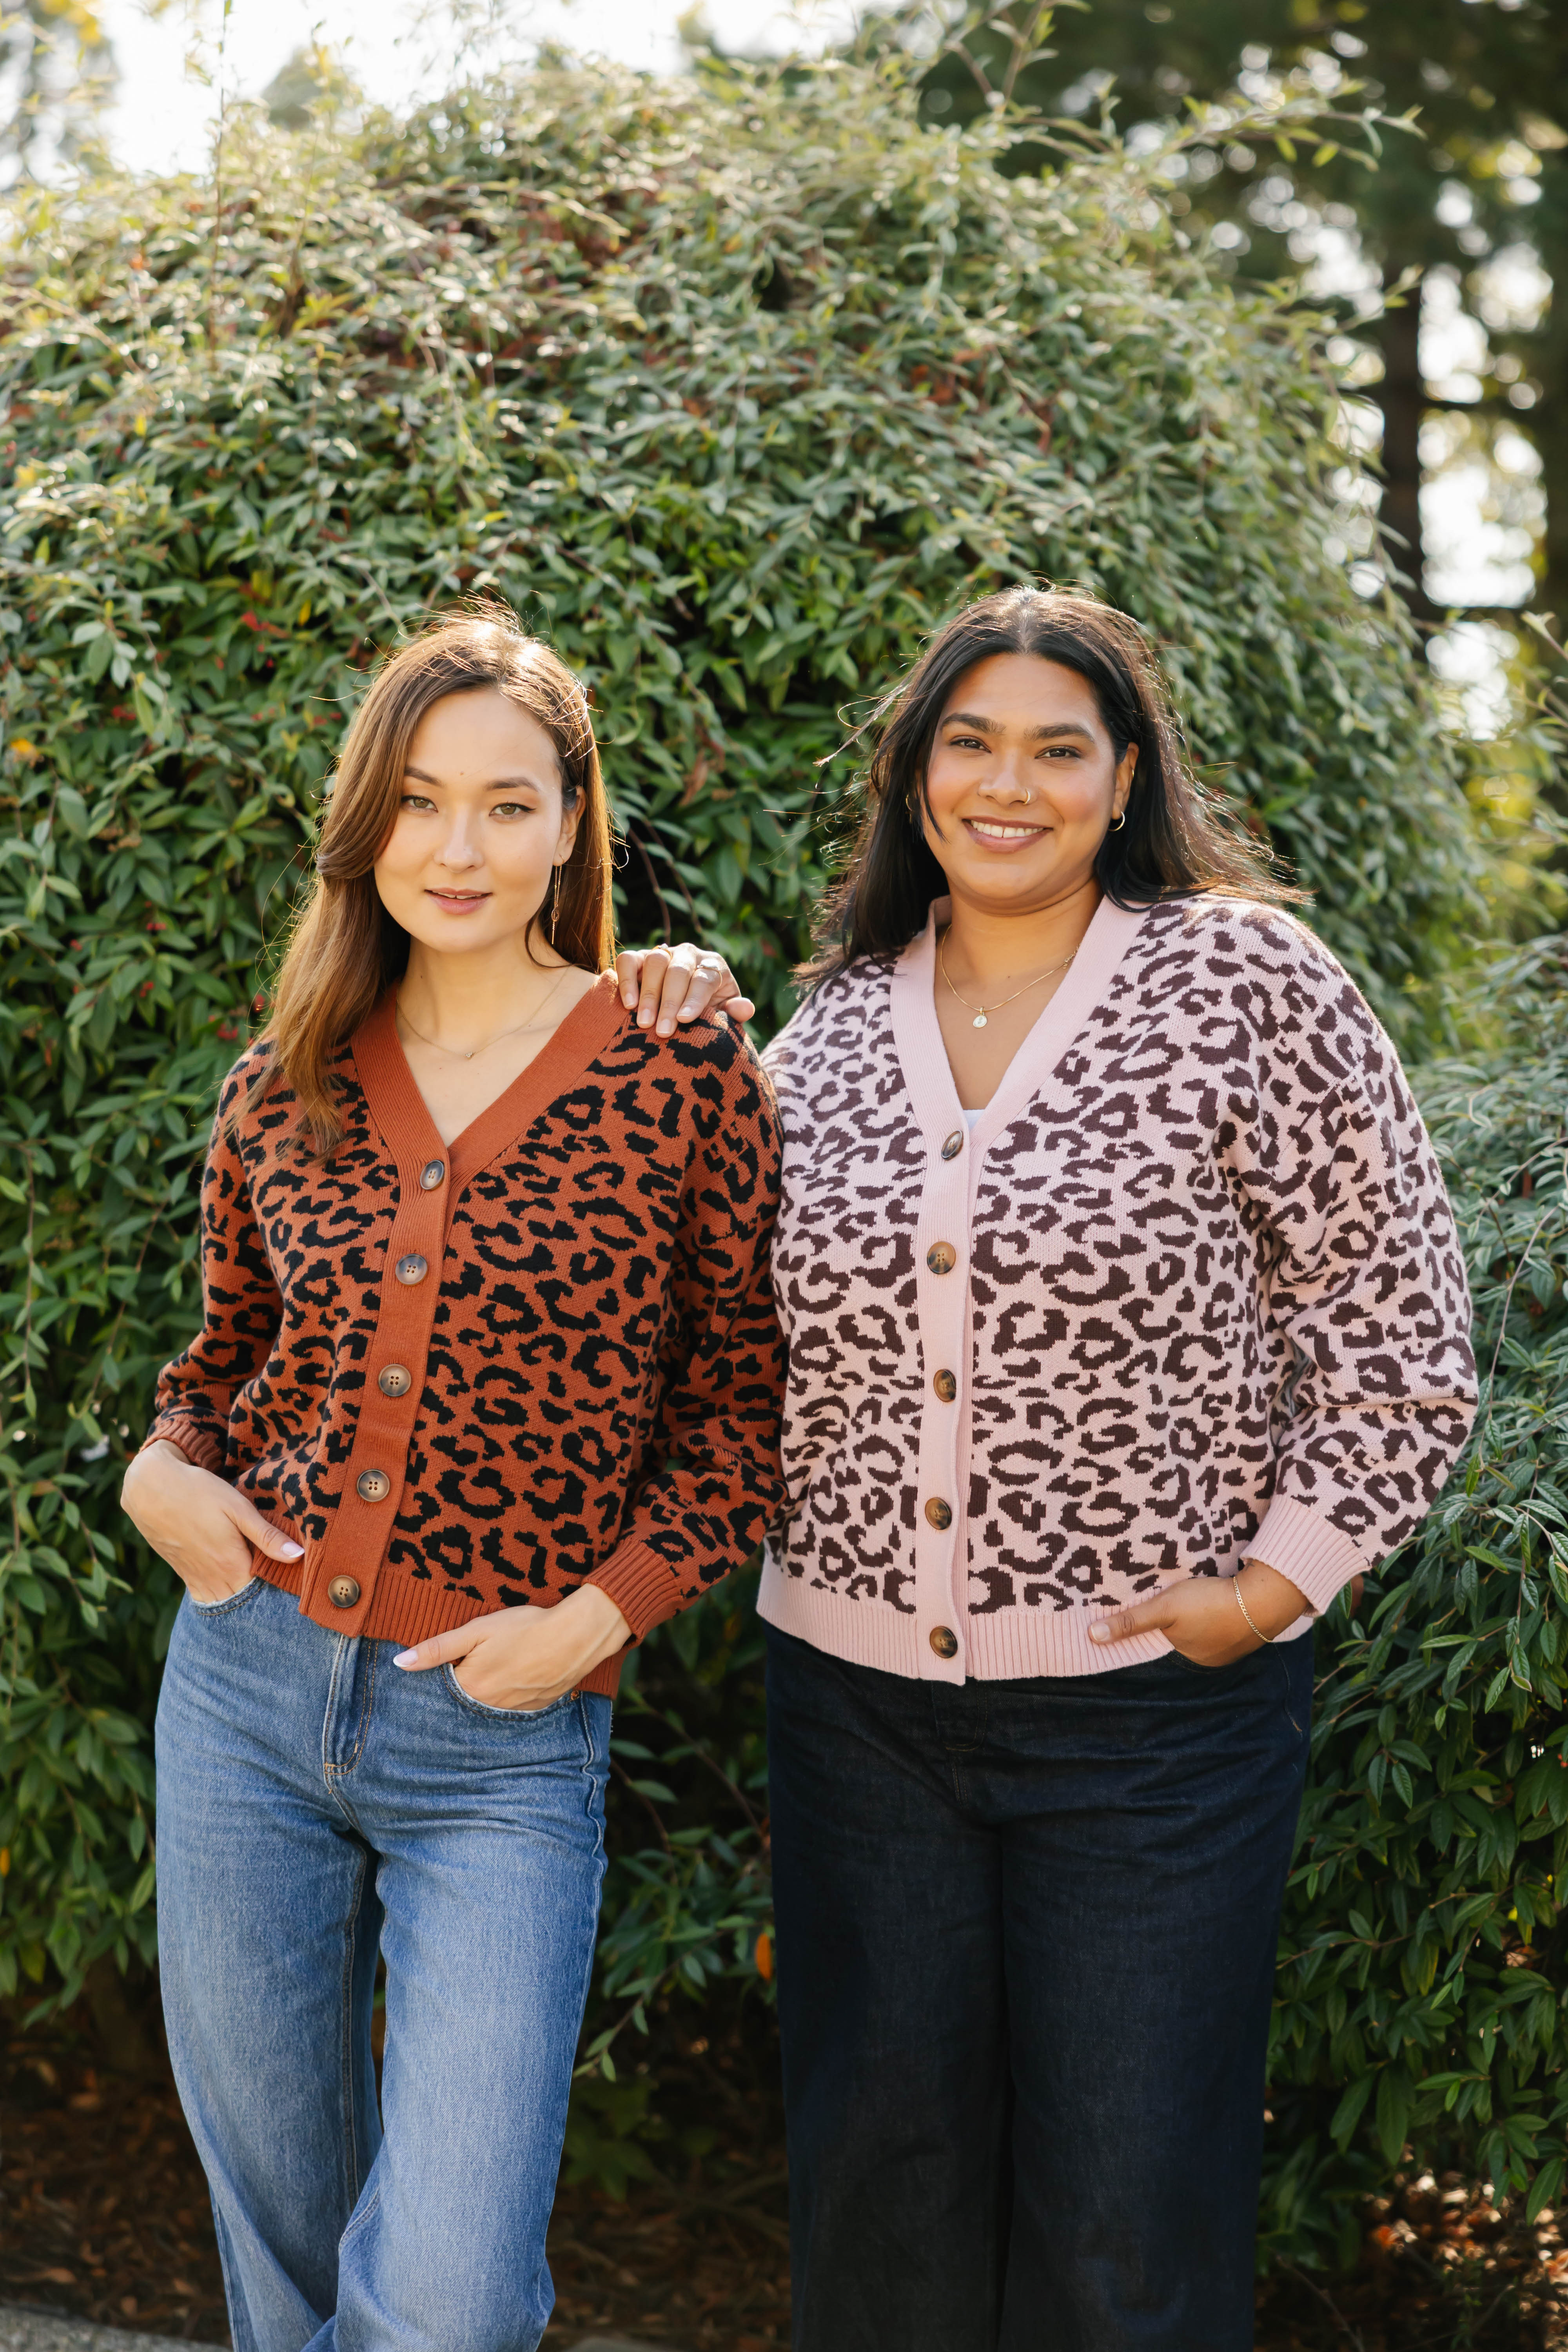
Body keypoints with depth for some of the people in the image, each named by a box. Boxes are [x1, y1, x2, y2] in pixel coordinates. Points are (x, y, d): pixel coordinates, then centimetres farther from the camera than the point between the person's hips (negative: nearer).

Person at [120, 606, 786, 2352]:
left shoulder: (684, 1079, -6)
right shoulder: (283, 1089, 5)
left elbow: (745, 1407, -1)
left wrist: (604, 1611, -12)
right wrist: (163, 1468, -1)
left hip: (504, 1742, -4)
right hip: (244, 1686, 4)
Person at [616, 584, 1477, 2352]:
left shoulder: (1240, 981, -6)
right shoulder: (835, 1021, 6)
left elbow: (1396, 1322, -4)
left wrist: (1280, 1574, -10)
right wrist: (678, 1051, 5)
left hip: (1153, 1698, -4)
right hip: (855, 1692, 4)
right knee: (877, 2194, 16)